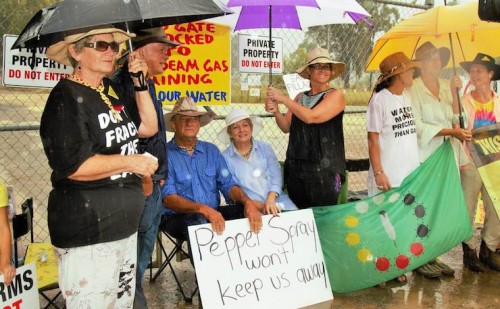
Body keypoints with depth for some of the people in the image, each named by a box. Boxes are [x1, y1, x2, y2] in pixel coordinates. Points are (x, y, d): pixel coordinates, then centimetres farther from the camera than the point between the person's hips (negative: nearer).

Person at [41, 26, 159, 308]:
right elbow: (71, 166, -21)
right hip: (88, 235, -8)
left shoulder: (113, 91, 13)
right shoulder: (67, 98, -13)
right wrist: (129, 162, -16)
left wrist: (141, 85, 3)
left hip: (125, 226, 8)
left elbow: (148, 127, 13)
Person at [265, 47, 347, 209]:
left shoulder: (335, 95, -4)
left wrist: (283, 98, -12)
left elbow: (311, 117, -18)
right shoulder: (300, 97, 12)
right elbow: (287, 127, 9)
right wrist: (275, 111, -10)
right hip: (295, 167, 5)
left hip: (324, 168, -5)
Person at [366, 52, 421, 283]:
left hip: (410, 171, 7)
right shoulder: (380, 100, -12)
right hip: (388, 175, -7)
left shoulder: (407, 97, 9)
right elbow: (373, 139, -13)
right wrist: (378, 172, -17)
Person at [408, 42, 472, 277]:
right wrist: (450, 131, -16)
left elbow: (456, 119, 10)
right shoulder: (413, 89, -5)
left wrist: (454, 93, 0)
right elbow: (417, 126, -12)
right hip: (425, 156, -6)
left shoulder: (447, 86, 14)